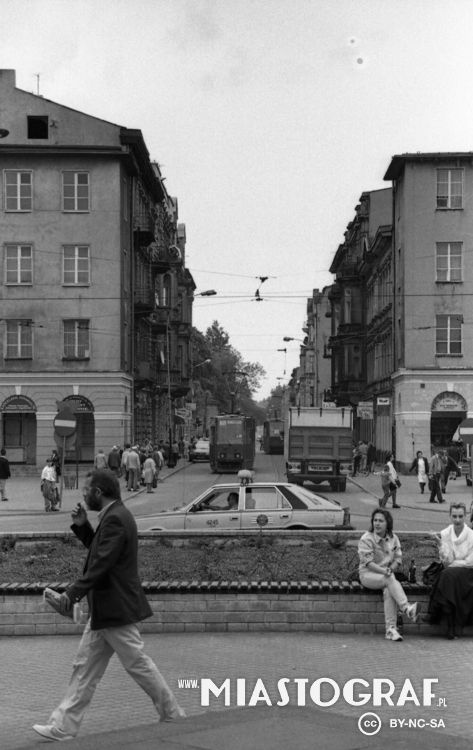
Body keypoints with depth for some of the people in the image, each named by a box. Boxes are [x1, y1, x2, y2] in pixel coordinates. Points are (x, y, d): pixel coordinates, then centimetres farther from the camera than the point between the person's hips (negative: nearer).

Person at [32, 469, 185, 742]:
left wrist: (74, 593, -22)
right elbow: (97, 549, 20)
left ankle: (174, 717, 15)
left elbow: (102, 563, -25)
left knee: (139, 665, 1)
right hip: (105, 609, 10)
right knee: (85, 668, 10)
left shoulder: (115, 519, -20)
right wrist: (82, 525, 7)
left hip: (117, 609, -10)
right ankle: (63, 726, 15)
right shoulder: (114, 515, 12)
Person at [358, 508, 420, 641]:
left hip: (386, 574, 3)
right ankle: (407, 609, -48)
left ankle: (391, 629, -34)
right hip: (368, 575, -3)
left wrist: (390, 569, -12)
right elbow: (368, 562, -14)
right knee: (390, 580, -35)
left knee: (389, 591, -30)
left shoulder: (393, 539, 10)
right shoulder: (366, 539, -6)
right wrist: (384, 571, -25)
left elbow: (398, 559, 8)